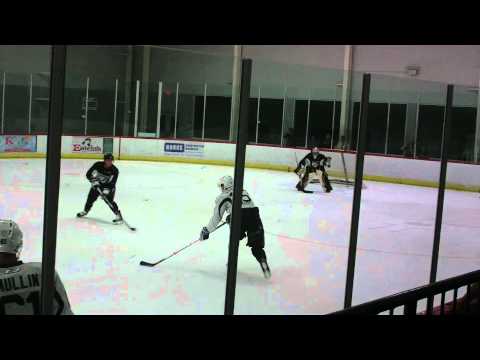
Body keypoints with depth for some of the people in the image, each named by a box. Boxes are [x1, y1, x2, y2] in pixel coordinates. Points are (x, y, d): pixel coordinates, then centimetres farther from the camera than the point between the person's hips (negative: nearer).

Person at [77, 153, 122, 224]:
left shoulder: (114, 170, -23)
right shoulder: (98, 165, -19)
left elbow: (112, 183, -24)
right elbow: (88, 174, -13)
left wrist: (107, 190, -36)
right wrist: (94, 181, -27)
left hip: (108, 186, -3)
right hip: (97, 185, 3)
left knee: (109, 201, -19)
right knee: (91, 198, 7)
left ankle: (118, 215, -14)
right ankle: (85, 211, 34)